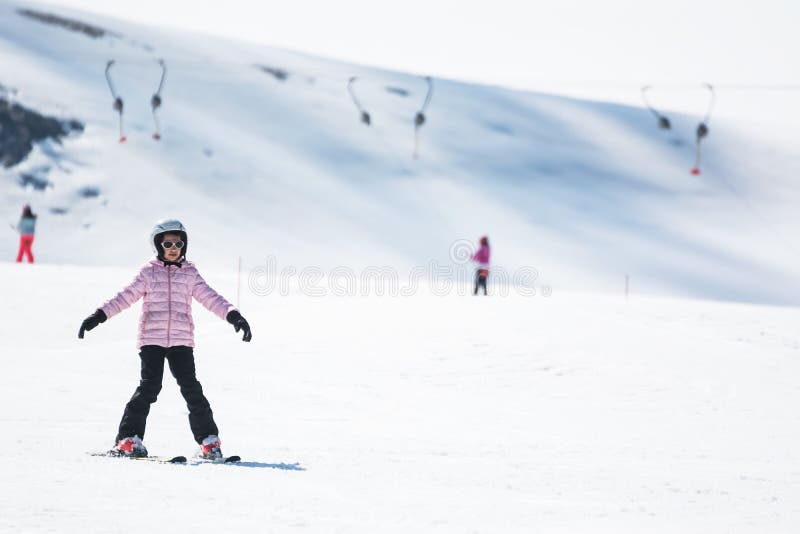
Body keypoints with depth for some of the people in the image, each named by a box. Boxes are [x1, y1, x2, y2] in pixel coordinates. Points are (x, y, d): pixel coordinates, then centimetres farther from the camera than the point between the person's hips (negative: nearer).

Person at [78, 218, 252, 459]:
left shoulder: (190, 274, 11)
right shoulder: (148, 272, 7)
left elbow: (211, 298, 5)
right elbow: (125, 297, 3)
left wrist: (234, 315, -9)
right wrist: (99, 315, -7)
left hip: (181, 340, 1)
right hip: (152, 339, -1)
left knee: (191, 388, -6)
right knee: (149, 387, -11)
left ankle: (209, 440, 3)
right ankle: (128, 439, -3)